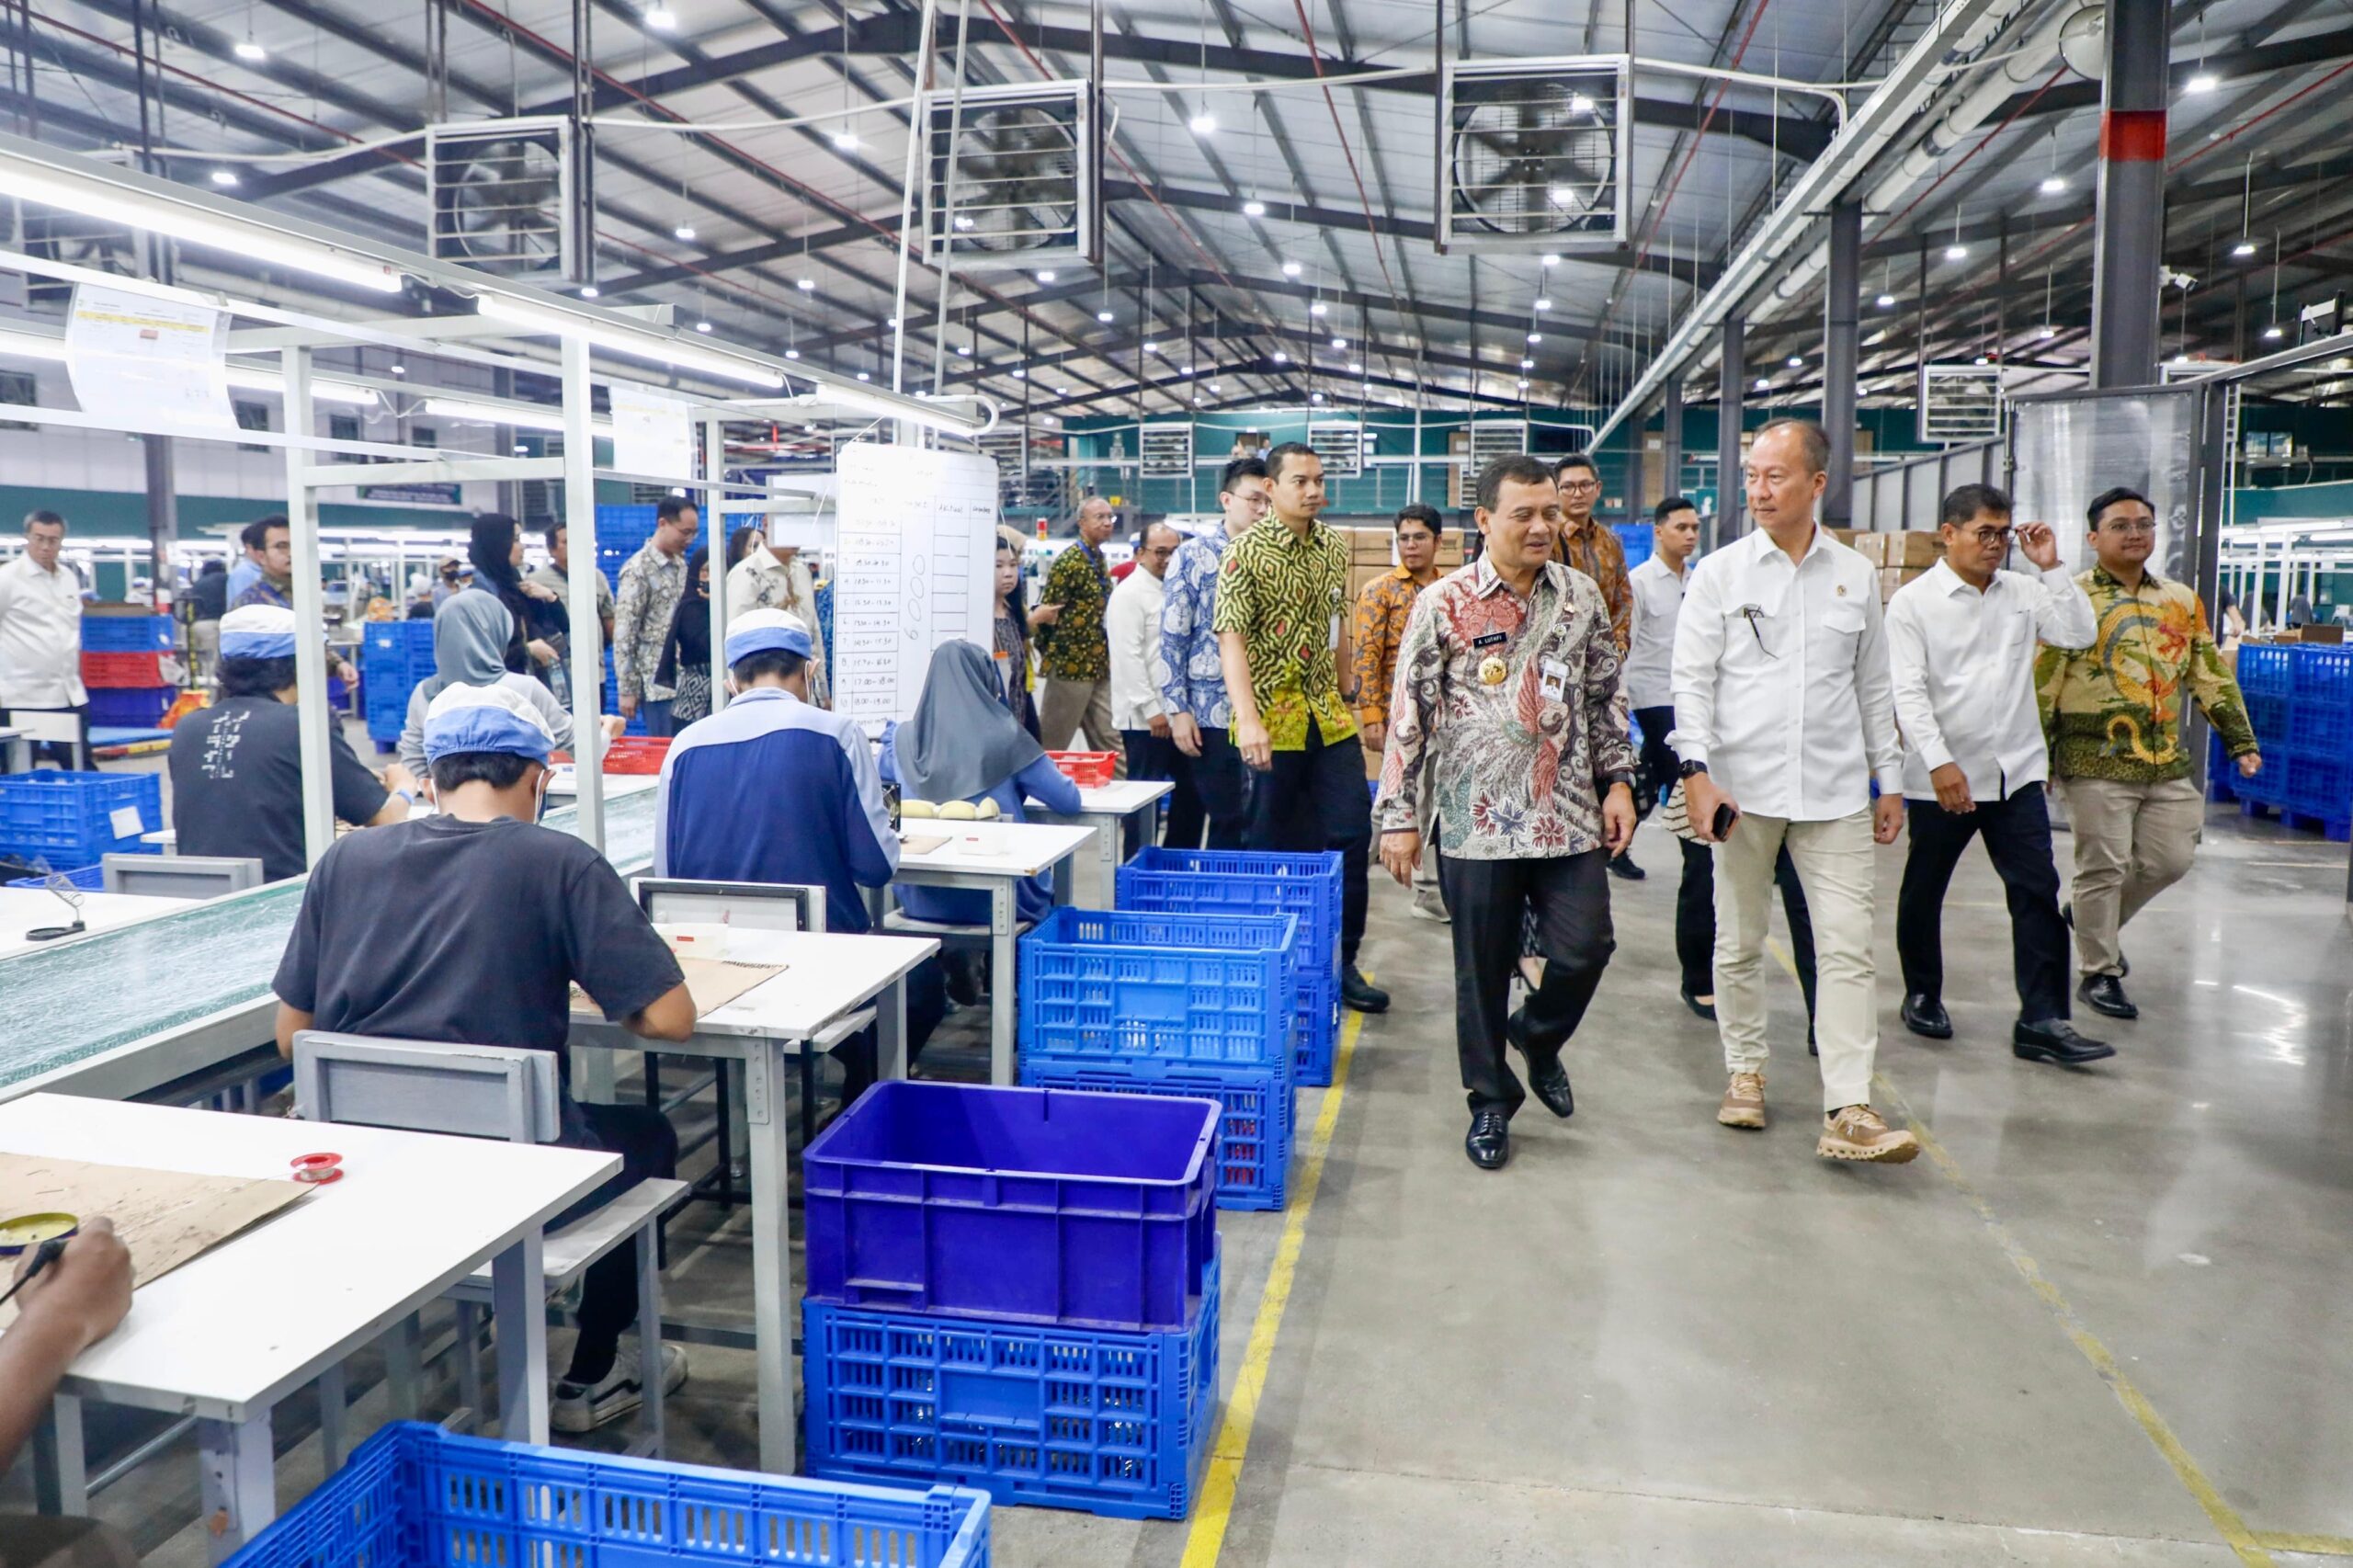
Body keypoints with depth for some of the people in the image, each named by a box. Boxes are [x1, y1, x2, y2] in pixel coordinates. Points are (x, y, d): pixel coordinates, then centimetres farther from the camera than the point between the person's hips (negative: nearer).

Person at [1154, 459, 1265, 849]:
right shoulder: (1193, 555, -3)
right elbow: (1172, 637, -5)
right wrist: (1178, 710, -11)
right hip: (1211, 713, -4)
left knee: (1257, 823, 6)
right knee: (1229, 823, 0)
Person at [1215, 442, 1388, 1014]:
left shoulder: (1333, 547, 9)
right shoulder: (1247, 552, -10)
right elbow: (1231, 640, -18)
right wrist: (1248, 720, -28)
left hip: (1328, 714, 6)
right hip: (1273, 719, -6)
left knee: (1352, 833, 3)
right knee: (1276, 846, 3)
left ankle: (1341, 962, 14)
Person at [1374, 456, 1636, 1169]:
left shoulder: (1581, 595, 6)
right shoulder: (1442, 604, -5)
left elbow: (1605, 696, 14)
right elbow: (1410, 715, -5)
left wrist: (1618, 780, 6)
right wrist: (1400, 817, -7)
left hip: (1570, 817, 3)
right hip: (1479, 823, -3)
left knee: (1585, 948, 1)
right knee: (1484, 969, 6)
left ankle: (1539, 1037, 34)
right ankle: (1491, 1099, 25)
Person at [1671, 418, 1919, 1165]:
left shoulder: (1856, 576, 9)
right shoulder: (1720, 573, 2)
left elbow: (1874, 687, 14)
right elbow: (1692, 680, -4)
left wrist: (1889, 780, 13)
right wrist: (1696, 772, -15)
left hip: (1834, 792, 1)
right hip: (1742, 787, -1)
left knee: (1846, 947, -5)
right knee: (1739, 943, 9)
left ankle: (1848, 1112, -4)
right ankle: (1744, 1073, 26)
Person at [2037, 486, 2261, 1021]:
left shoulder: (2182, 601, 12)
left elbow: (2212, 676, 17)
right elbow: (2040, 685, -7)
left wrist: (2240, 740, 12)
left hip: (2167, 761, 6)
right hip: (2096, 763, -6)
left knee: (2168, 861, 9)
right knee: (2103, 867, -1)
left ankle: (2092, 920, 34)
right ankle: (2098, 973, 14)